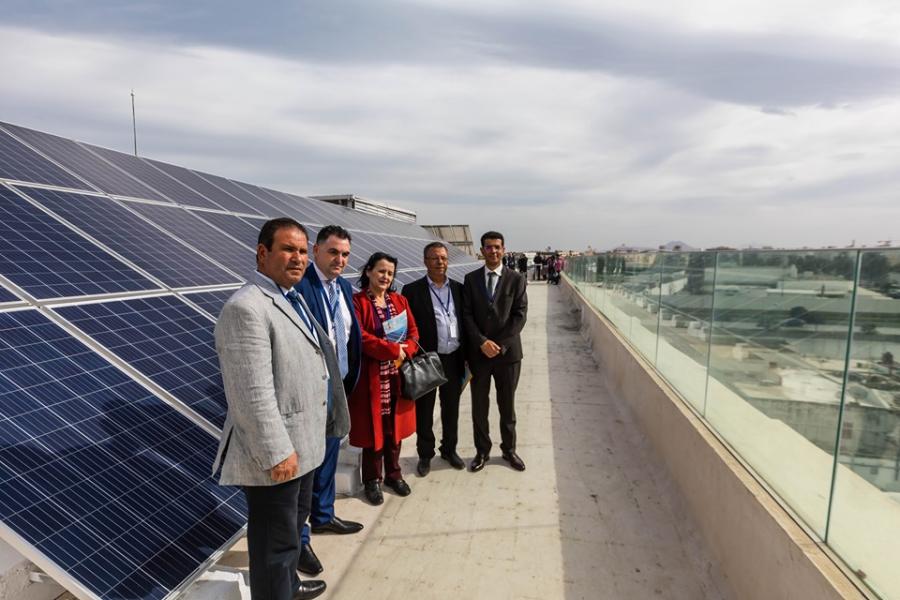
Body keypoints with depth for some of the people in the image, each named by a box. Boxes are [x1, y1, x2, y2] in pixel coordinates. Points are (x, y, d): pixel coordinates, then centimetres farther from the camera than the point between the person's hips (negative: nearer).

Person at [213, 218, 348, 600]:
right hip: (276, 453, -10)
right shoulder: (246, 307, -23)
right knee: (275, 540, 8)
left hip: (303, 441, 10)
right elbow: (253, 394, -27)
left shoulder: (292, 298, 9)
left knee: (293, 525, 28)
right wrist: (276, 452, -24)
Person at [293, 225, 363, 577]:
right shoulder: (298, 286, -19)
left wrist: (348, 381, 12)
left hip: (338, 388, 8)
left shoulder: (345, 288, 7)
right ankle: (297, 539, 23)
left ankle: (323, 517, 43)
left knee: (329, 456, 23)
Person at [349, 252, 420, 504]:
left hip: (398, 375, 5)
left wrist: (404, 352, -12)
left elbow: (413, 332, 7)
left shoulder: (400, 301, 10)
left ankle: (393, 474, 30)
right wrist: (393, 350, -18)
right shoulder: (357, 301, -8)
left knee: (395, 426, 14)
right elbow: (359, 337, -17)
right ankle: (373, 480, 21)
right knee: (373, 428, 5)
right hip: (370, 377, -5)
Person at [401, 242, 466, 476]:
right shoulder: (412, 290, -6)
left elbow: (465, 322, 9)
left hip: (453, 359, 4)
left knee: (451, 408, 17)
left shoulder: (458, 288, 6)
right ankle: (425, 455, 28)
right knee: (424, 411, 10)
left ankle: (449, 449, 36)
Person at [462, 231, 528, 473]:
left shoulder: (516, 279, 0)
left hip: (508, 351, -1)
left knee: (507, 405, 12)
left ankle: (509, 449, 29)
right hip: (478, 352, 1)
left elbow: (520, 315, -5)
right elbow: (467, 315, -2)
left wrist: (501, 344, -14)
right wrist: (482, 342, -14)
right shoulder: (471, 279, 3)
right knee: (479, 405, 10)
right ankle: (482, 451, 26)